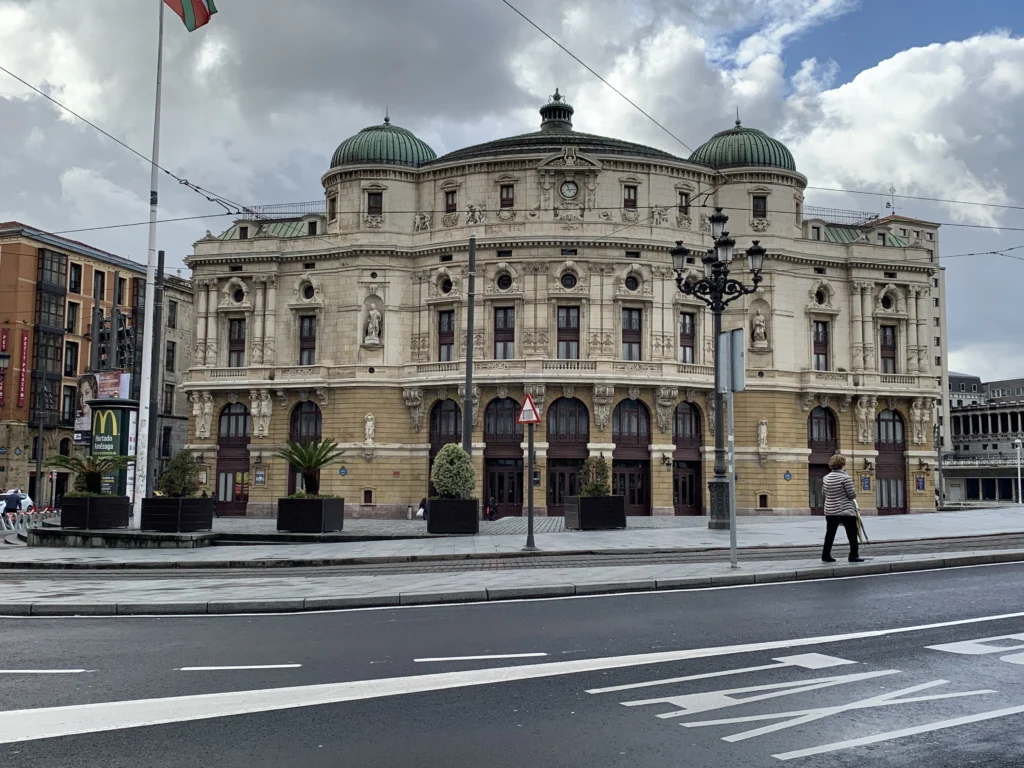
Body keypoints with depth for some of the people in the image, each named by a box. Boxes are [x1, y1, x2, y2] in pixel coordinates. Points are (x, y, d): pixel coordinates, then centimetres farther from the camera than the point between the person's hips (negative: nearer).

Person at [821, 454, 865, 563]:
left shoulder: (826, 478, 2)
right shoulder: (846, 477, -15)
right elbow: (852, 495, -13)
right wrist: (854, 492, 8)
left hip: (830, 511, 6)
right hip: (846, 511, -6)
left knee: (830, 534, 11)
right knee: (852, 534, 5)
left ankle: (826, 555, 12)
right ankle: (854, 555, 5)